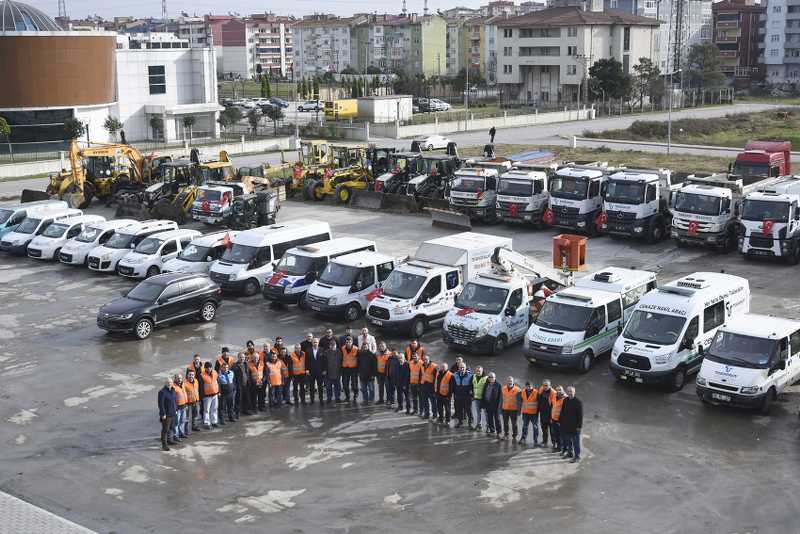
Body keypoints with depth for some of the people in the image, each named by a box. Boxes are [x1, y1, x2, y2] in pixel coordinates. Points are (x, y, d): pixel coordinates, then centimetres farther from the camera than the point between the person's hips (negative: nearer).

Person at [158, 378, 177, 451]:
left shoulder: (173, 390, 9)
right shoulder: (162, 392, -17)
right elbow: (161, 404, -19)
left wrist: (175, 409, 17)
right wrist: (163, 414, -20)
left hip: (172, 413, 8)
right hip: (166, 414, -8)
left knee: (170, 427, 21)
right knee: (165, 429, -6)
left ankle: (169, 440, 36)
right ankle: (164, 444, -3)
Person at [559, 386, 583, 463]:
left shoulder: (578, 402, -11)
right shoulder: (565, 400, 8)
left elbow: (580, 415, -12)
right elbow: (562, 412, 16)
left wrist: (579, 425, -15)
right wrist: (560, 421, 11)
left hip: (575, 427, -6)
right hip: (566, 426, 6)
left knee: (576, 442, 0)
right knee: (568, 441, 17)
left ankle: (577, 457, 5)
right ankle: (570, 453, 31)